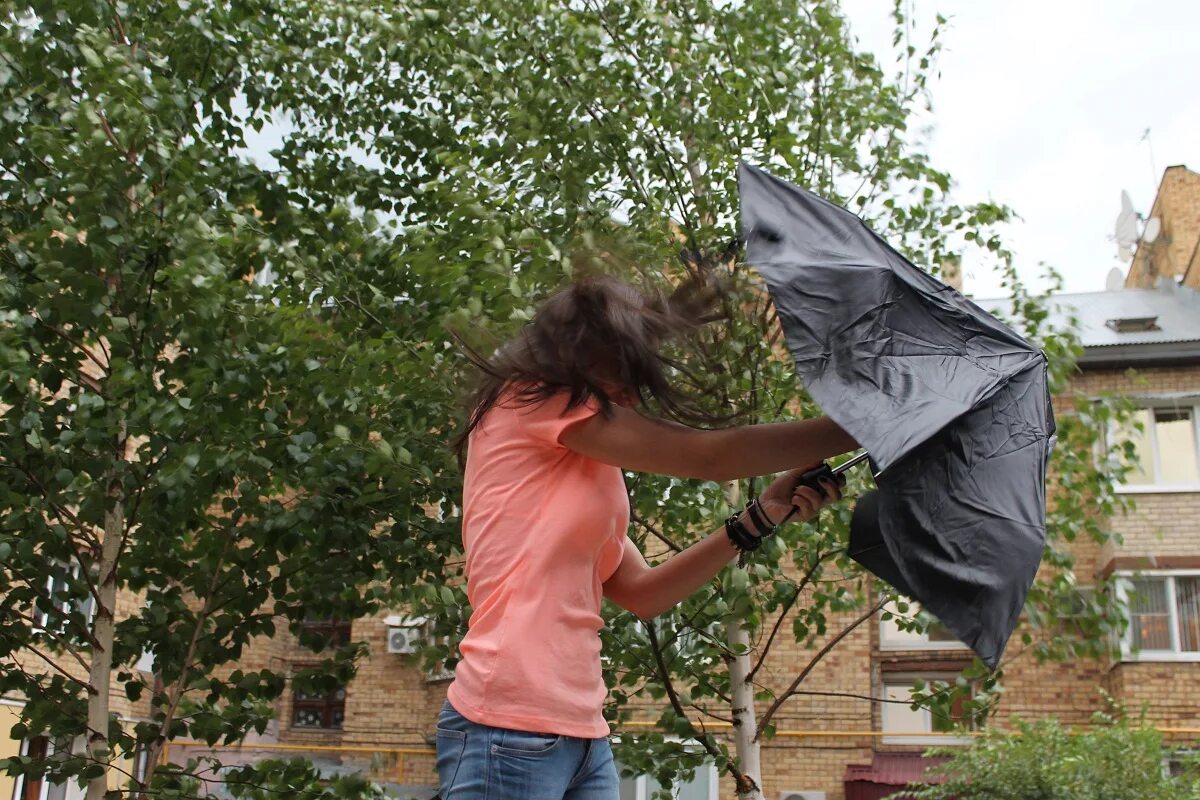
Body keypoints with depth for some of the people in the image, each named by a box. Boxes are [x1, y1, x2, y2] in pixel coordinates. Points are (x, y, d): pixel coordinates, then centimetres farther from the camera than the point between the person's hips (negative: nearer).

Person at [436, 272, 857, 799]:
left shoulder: (580, 469, 21)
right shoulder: (533, 397, -3)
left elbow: (642, 593, 14)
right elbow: (707, 456, -7)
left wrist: (763, 515, 10)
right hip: (511, 728, -8)